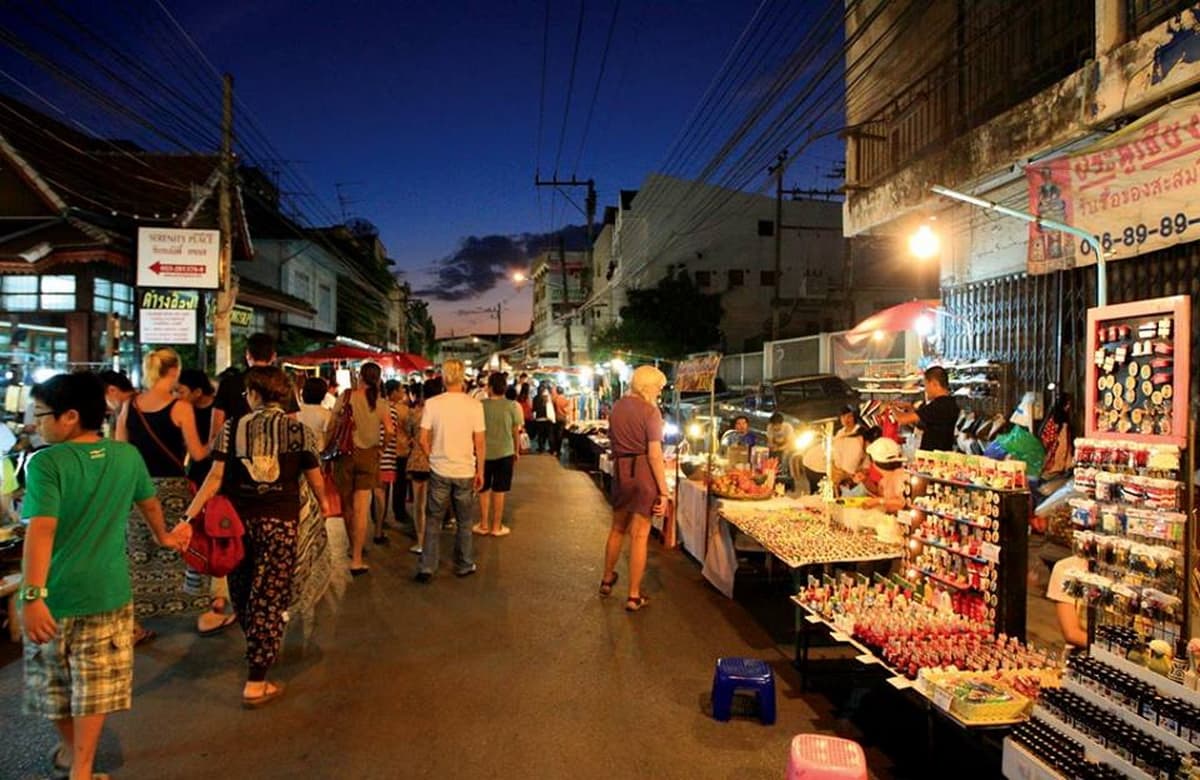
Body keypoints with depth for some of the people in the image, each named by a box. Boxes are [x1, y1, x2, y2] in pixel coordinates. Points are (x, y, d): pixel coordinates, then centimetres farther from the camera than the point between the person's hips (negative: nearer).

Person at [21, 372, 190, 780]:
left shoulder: (45, 463, -16)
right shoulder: (128, 456, -2)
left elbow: (41, 530, -26)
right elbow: (150, 504, 14)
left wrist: (32, 596, -30)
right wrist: (164, 537, 32)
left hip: (53, 594, -2)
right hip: (106, 592, 2)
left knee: (53, 681, 22)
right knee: (94, 685, 13)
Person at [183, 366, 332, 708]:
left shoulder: (233, 428, 1)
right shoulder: (300, 431, -2)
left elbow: (215, 477, -8)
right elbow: (315, 480, 4)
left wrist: (188, 517, -8)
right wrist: (324, 503, 24)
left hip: (238, 520, 3)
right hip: (281, 523, -2)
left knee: (243, 592, 22)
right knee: (270, 599, 4)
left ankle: (257, 650, 45)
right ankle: (256, 683, 6)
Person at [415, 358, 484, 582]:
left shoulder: (432, 403, -6)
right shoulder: (474, 405, -7)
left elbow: (423, 439, -4)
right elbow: (479, 443, -6)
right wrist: (480, 471, 4)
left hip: (439, 470, 0)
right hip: (466, 471, 0)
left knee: (433, 520, 11)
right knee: (464, 522, 14)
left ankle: (426, 568, 12)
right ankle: (463, 566, 25)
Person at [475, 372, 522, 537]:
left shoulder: (481, 405, -8)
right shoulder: (512, 406, -9)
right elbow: (516, 432, -3)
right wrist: (516, 451, 11)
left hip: (484, 453, 1)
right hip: (504, 453, 0)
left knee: (484, 490, 16)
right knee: (499, 491, 9)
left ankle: (484, 525, 23)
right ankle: (496, 526, 17)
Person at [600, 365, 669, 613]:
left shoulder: (617, 406, 8)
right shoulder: (650, 410, -13)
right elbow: (655, 455, -16)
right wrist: (664, 491, -14)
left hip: (620, 471, 6)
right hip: (643, 473, -6)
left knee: (617, 528, 23)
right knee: (639, 535, 3)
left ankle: (607, 579, 40)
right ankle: (634, 596, 11)